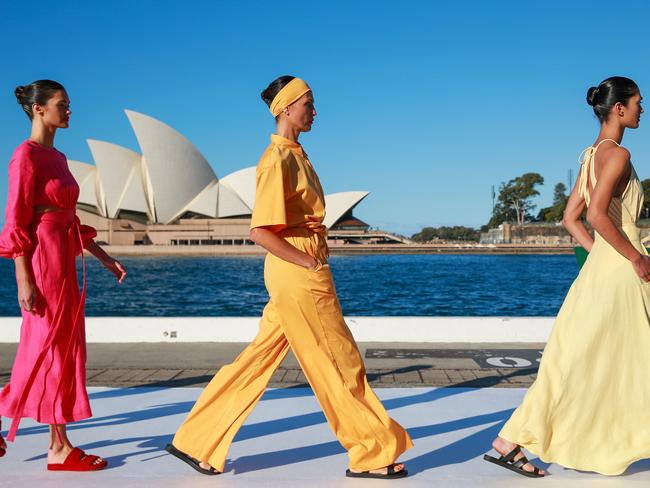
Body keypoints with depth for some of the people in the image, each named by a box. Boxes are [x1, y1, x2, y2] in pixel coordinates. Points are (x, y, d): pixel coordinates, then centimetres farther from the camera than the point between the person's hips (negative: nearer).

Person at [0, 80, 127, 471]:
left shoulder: (58, 157, 16)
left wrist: (105, 259, 16)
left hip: (62, 263, 9)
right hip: (42, 262, -9)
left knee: (63, 350, 11)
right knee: (51, 351, -1)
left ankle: (60, 446, 21)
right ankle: (60, 448, 11)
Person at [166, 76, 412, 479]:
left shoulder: (296, 154, 14)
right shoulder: (278, 160, -15)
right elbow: (260, 232, -21)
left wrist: (314, 262, 12)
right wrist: (310, 263, -16)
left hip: (304, 273, 9)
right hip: (298, 276, -9)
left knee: (258, 359, 13)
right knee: (340, 365, 2)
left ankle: (196, 442, 23)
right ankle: (371, 455, 19)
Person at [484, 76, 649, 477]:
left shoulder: (594, 155, 15)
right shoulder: (617, 153, -13)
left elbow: (571, 218, 15)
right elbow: (598, 214, -25)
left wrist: (603, 255, 13)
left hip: (603, 267, 10)